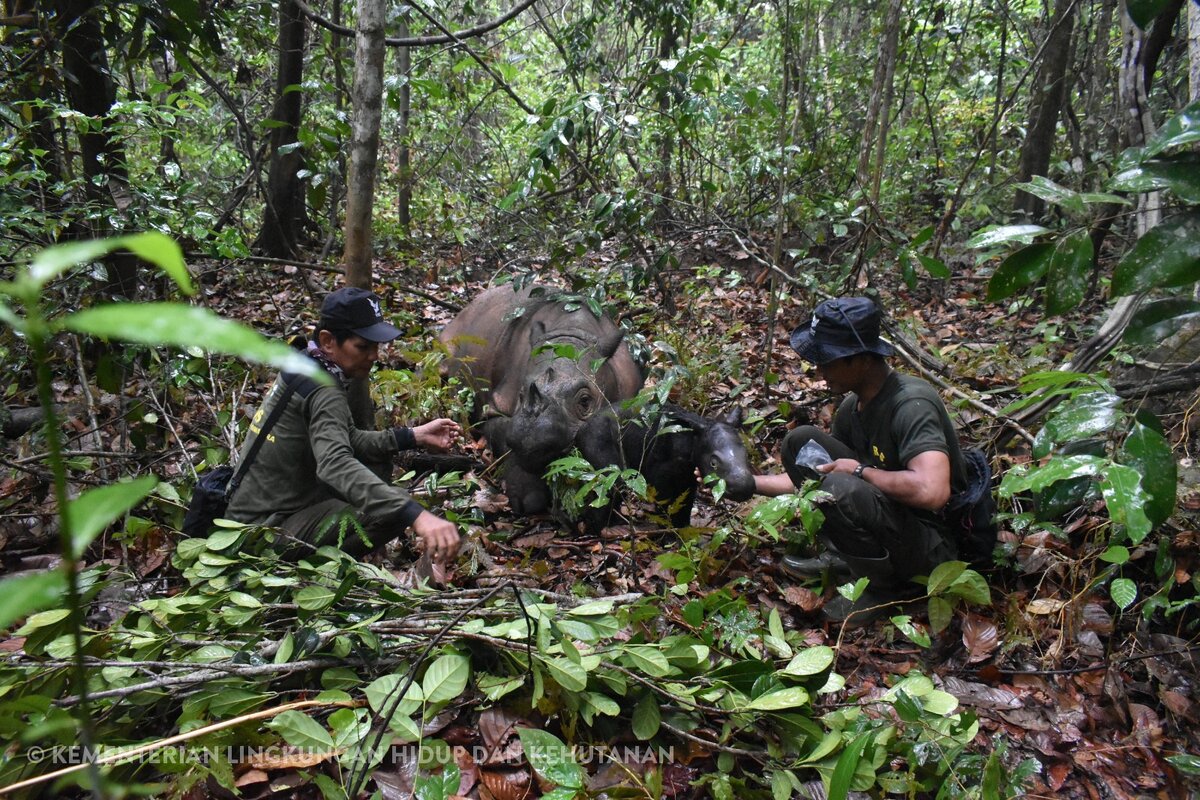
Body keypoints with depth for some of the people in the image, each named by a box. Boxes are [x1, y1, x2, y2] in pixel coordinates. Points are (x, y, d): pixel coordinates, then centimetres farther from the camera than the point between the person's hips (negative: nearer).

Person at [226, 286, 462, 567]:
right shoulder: (323, 391, -24)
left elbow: (349, 441, 10)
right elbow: (336, 464, -42)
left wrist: (413, 436, -2)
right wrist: (415, 515, -53)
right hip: (268, 527, -9)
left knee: (376, 463, 15)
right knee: (394, 509, -21)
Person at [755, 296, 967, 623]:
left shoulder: (911, 403, -25)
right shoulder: (853, 406, 1)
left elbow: (932, 492, -40)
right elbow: (811, 476, 12)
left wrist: (861, 470, -24)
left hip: (933, 544, -8)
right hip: (891, 516, 8)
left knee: (841, 489, -34)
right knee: (802, 441, -3)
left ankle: (884, 588, -8)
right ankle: (841, 556, 7)